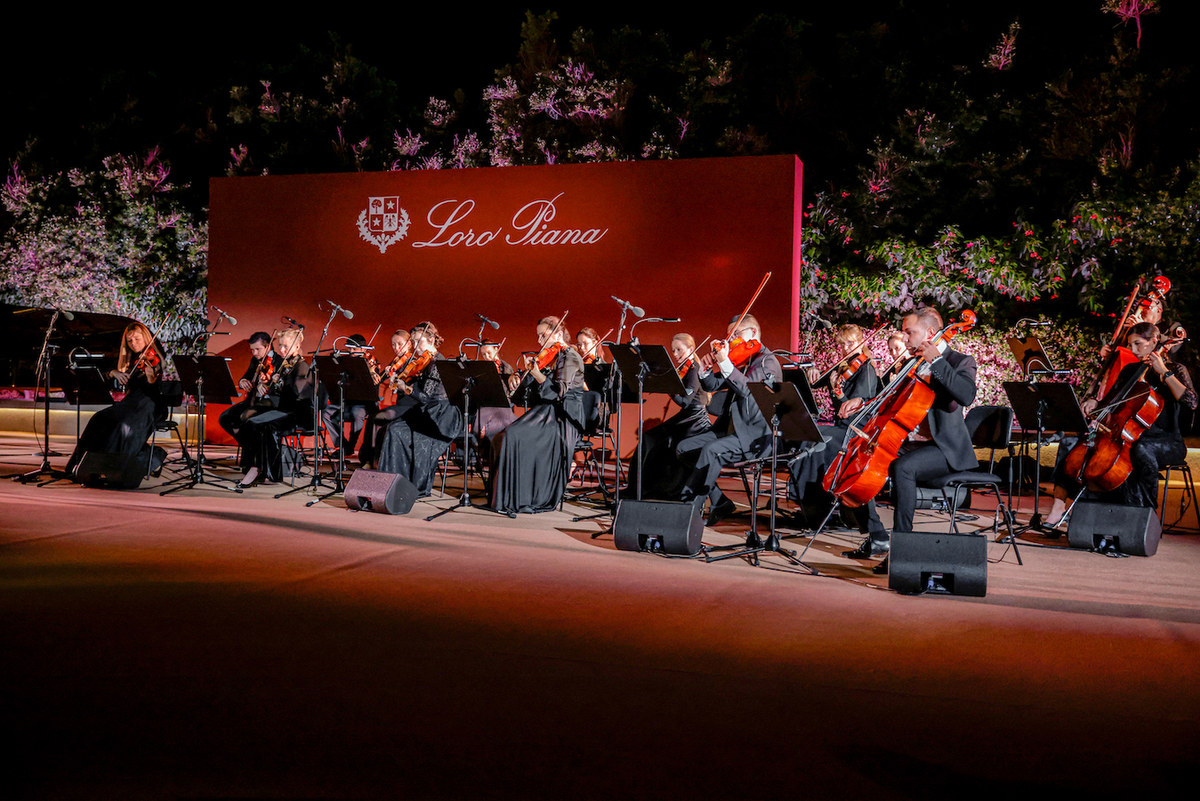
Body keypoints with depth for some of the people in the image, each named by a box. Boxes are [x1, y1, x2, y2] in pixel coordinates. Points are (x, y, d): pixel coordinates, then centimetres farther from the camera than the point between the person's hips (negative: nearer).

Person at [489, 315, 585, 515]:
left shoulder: (570, 358, -4)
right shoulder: (543, 358, 19)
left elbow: (558, 392, -19)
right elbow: (524, 392, 18)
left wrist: (535, 373, -26)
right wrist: (516, 380, -2)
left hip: (562, 419, -8)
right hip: (542, 415, 8)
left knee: (513, 436, -27)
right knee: (499, 438, -13)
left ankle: (518, 499, -21)